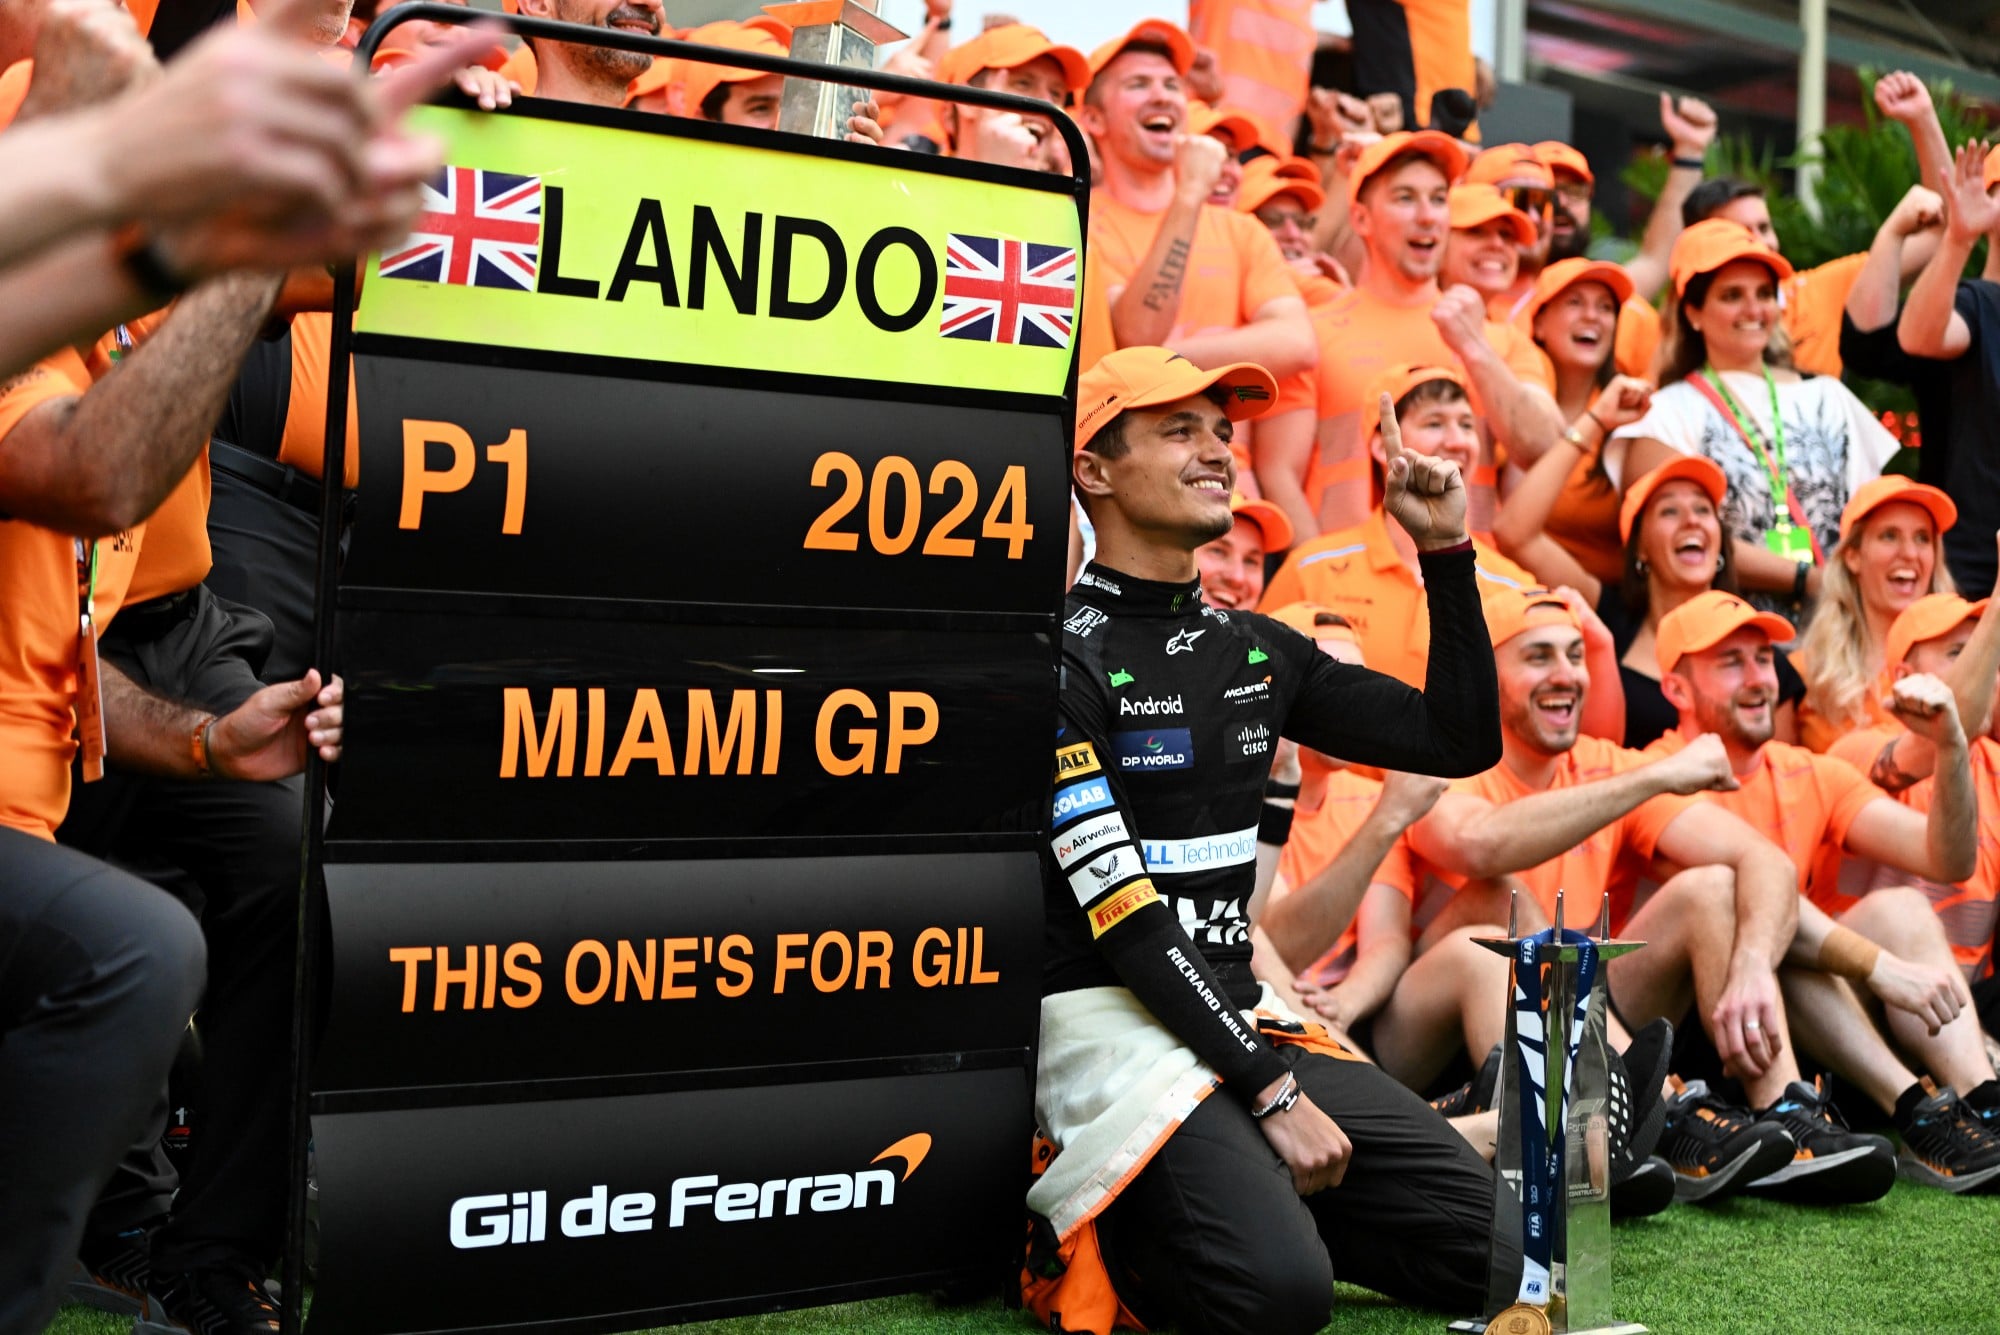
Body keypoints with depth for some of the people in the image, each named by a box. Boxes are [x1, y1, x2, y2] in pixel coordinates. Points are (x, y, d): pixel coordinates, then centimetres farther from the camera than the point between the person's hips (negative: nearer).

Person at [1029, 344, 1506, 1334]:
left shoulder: (1260, 651, 12)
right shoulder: (1062, 658, -11)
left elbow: (1459, 740, 12)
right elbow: (1125, 919, -16)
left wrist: (1445, 552, 2)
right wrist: (1271, 1092, -18)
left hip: (1244, 1017, 7)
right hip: (1112, 1023, -7)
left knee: (1483, 1237, -2)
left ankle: (1210, 1203, 12)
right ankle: (1085, 1225, 2)